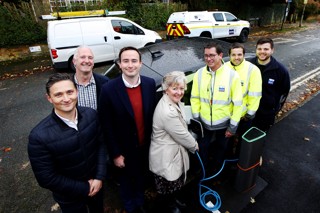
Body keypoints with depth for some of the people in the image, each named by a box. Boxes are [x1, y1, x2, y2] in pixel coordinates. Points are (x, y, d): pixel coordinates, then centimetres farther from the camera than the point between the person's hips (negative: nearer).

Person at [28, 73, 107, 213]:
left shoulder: (91, 115, -17)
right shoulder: (39, 136, -28)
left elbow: (101, 143, -5)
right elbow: (47, 179, -20)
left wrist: (100, 177, -12)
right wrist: (84, 188, -14)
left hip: (96, 183, 4)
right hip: (69, 196, -3)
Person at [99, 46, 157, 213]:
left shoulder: (150, 84, -10)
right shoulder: (108, 89, -22)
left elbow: (153, 115, -1)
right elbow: (106, 126, -15)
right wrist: (115, 154, -11)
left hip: (145, 146, 4)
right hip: (125, 149, -3)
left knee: (141, 179, 28)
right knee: (127, 182, 24)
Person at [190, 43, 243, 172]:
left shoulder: (232, 75, -16)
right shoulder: (199, 74, -9)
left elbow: (238, 103, -12)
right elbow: (195, 98, -2)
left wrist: (233, 126, -10)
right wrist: (196, 118, -1)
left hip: (223, 123, -1)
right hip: (204, 122, 2)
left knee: (221, 148, 22)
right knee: (202, 147, 18)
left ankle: (216, 169, 51)